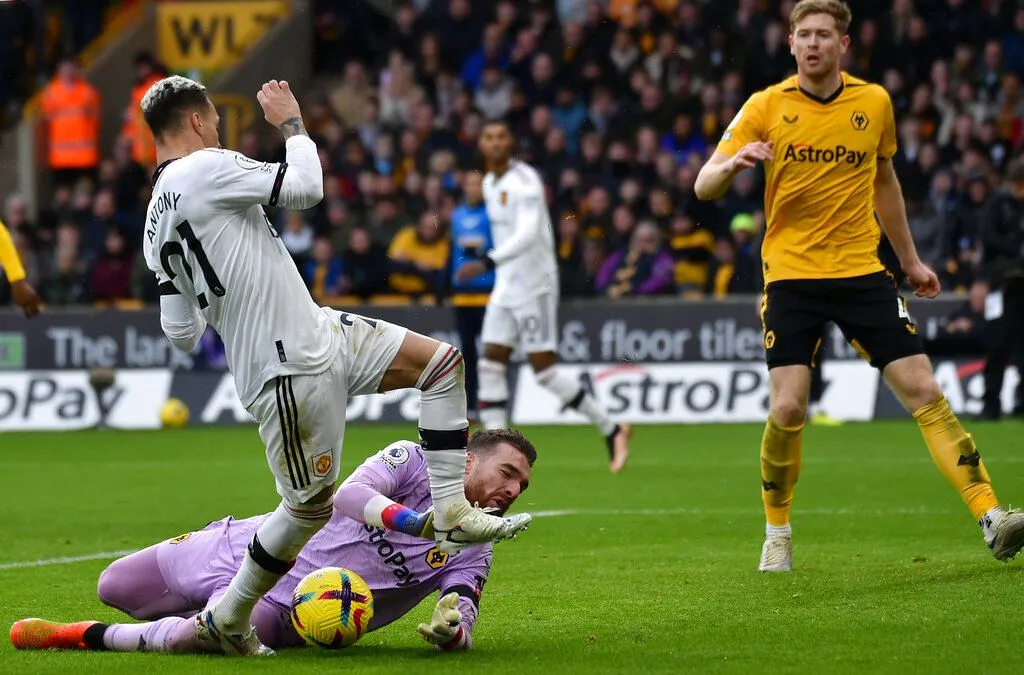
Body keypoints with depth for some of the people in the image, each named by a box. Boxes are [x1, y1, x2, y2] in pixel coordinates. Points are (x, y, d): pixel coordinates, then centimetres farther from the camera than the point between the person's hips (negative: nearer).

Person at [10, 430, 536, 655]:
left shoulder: (472, 555, -4)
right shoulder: (414, 460, -10)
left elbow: (462, 631, -11)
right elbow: (347, 494, -26)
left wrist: (451, 629, -36)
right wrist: (411, 519, -44)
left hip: (279, 614, -1)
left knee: (206, 634, -33)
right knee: (115, 589, 2)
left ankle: (82, 636, -9)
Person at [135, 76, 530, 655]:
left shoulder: (157, 227, 13)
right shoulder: (205, 168, -15)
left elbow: (182, 335, 11)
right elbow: (307, 187, -14)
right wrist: (292, 122, 2)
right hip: (292, 368, -10)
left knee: (443, 362, 8)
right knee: (311, 504, 0)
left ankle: (453, 515, 6)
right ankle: (226, 618, 16)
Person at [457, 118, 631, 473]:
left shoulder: (524, 181, -17)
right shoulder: (490, 183, 11)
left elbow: (528, 232, -29)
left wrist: (488, 261, -39)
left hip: (535, 285, -8)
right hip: (506, 287, 8)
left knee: (543, 371, -7)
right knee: (491, 366, 1)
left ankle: (612, 430, 6)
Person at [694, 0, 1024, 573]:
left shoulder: (874, 103, 5)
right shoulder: (766, 108, -1)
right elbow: (704, 187, -5)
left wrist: (910, 259, 25)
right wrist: (733, 164, -27)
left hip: (862, 272, 2)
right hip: (791, 274, -2)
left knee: (925, 391, -7)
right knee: (788, 408, -11)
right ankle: (777, 535, 10)